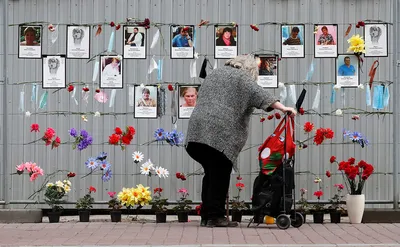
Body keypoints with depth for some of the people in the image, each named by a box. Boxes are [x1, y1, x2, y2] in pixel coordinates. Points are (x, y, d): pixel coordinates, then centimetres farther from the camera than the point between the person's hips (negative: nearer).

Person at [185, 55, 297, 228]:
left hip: (197, 129, 7)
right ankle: (215, 217, -3)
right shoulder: (242, 78, 3)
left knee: (211, 175, 12)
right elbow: (259, 95, -11)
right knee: (219, 177, -3)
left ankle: (206, 216, 12)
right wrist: (282, 108, -18)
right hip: (220, 132, -7)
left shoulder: (215, 73, 26)